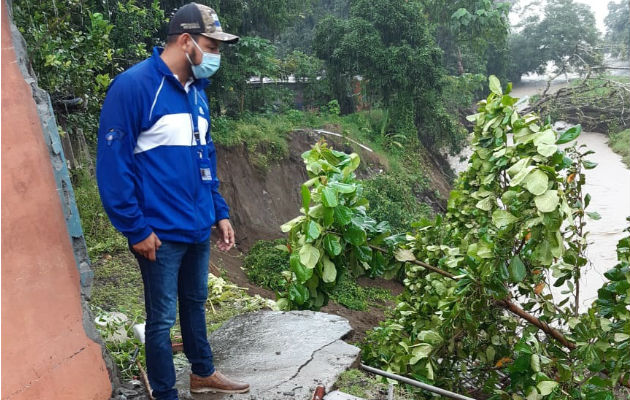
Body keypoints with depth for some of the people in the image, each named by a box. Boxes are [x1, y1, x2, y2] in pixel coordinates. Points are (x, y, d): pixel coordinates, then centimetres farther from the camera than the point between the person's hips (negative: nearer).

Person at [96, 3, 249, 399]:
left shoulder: (196, 91, 8)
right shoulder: (134, 86, -16)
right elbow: (113, 164, -17)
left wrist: (220, 212, 12)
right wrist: (136, 229, -15)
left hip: (198, 229, 7)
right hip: (161, 233, -7)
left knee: (195, 303, 22)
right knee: (162, 317, 8)